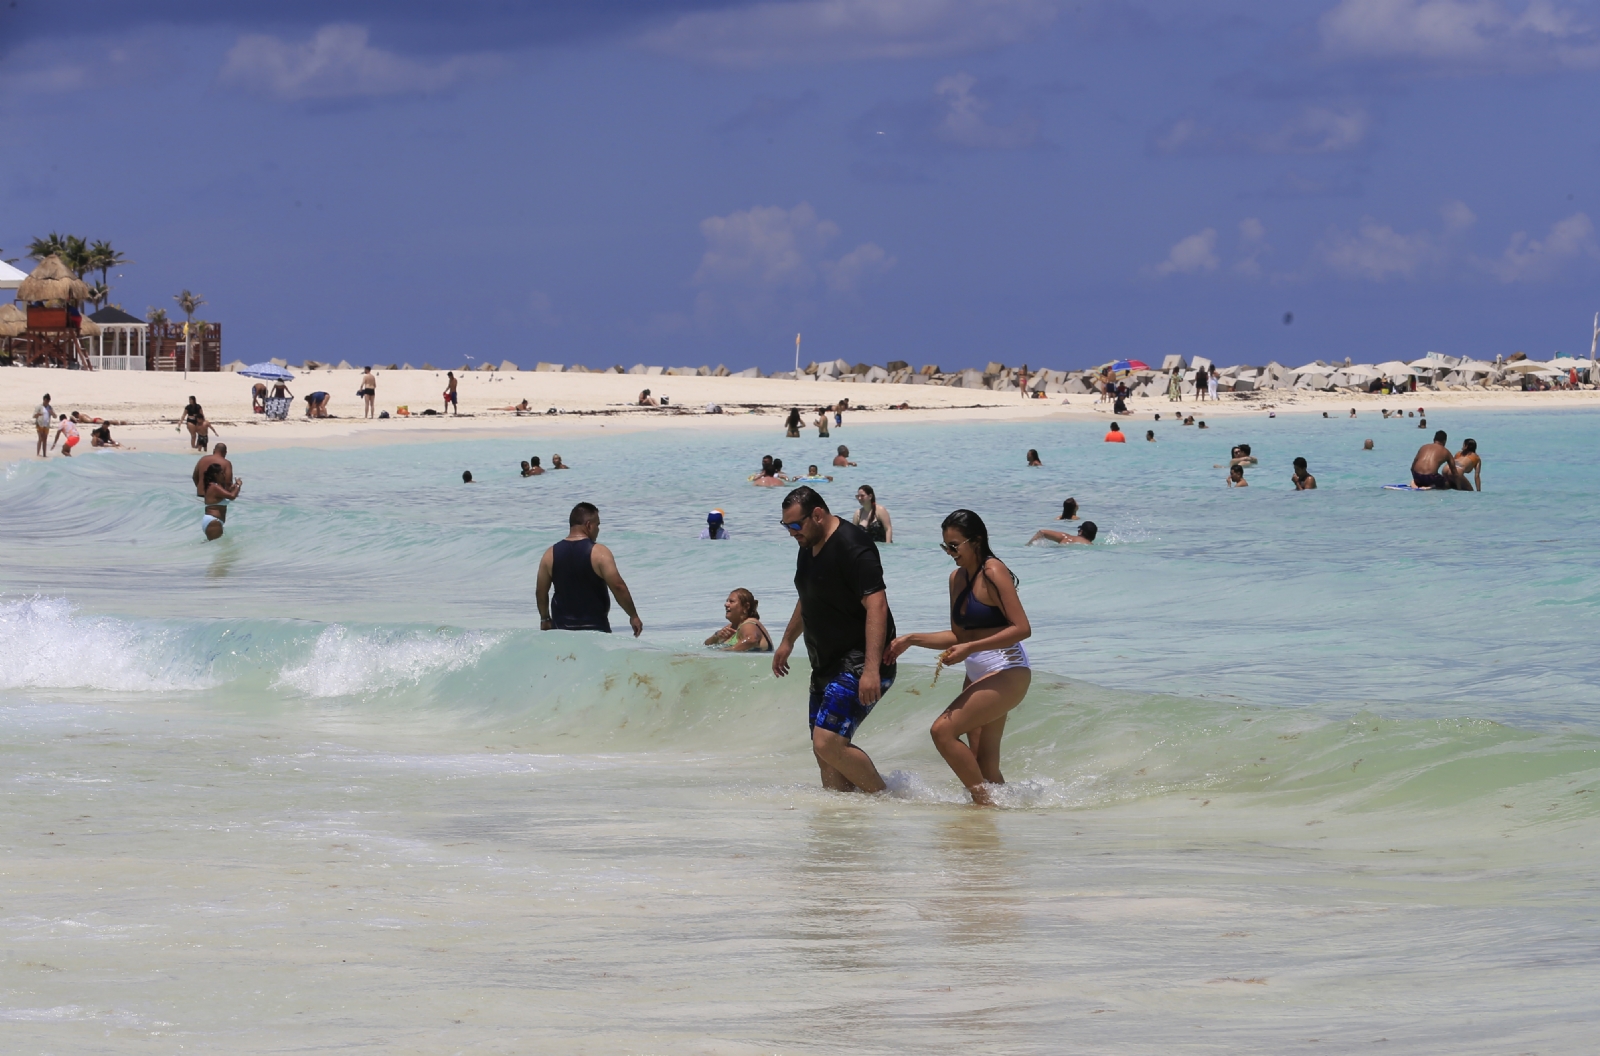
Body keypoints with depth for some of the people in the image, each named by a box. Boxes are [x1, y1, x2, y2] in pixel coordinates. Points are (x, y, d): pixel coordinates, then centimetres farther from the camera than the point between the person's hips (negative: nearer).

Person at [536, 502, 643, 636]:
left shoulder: (551, 554, 2)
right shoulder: (599, 553, -11)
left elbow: (541, 591, 8)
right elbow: (618, 587, -14)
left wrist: (545, 619, 23)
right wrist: (634, 616, -4)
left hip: (561, 628, 3)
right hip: (595, 628, -3)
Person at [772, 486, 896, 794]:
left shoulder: (852, 546, -18)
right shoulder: (808, 547, 13)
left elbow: (876, 605, -26)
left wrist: (871, 668, -33)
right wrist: (787, 641, 39)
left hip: (859, 664, -10)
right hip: (827, 664, 10)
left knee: (829, 743, -20)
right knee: (824, 749, 6)